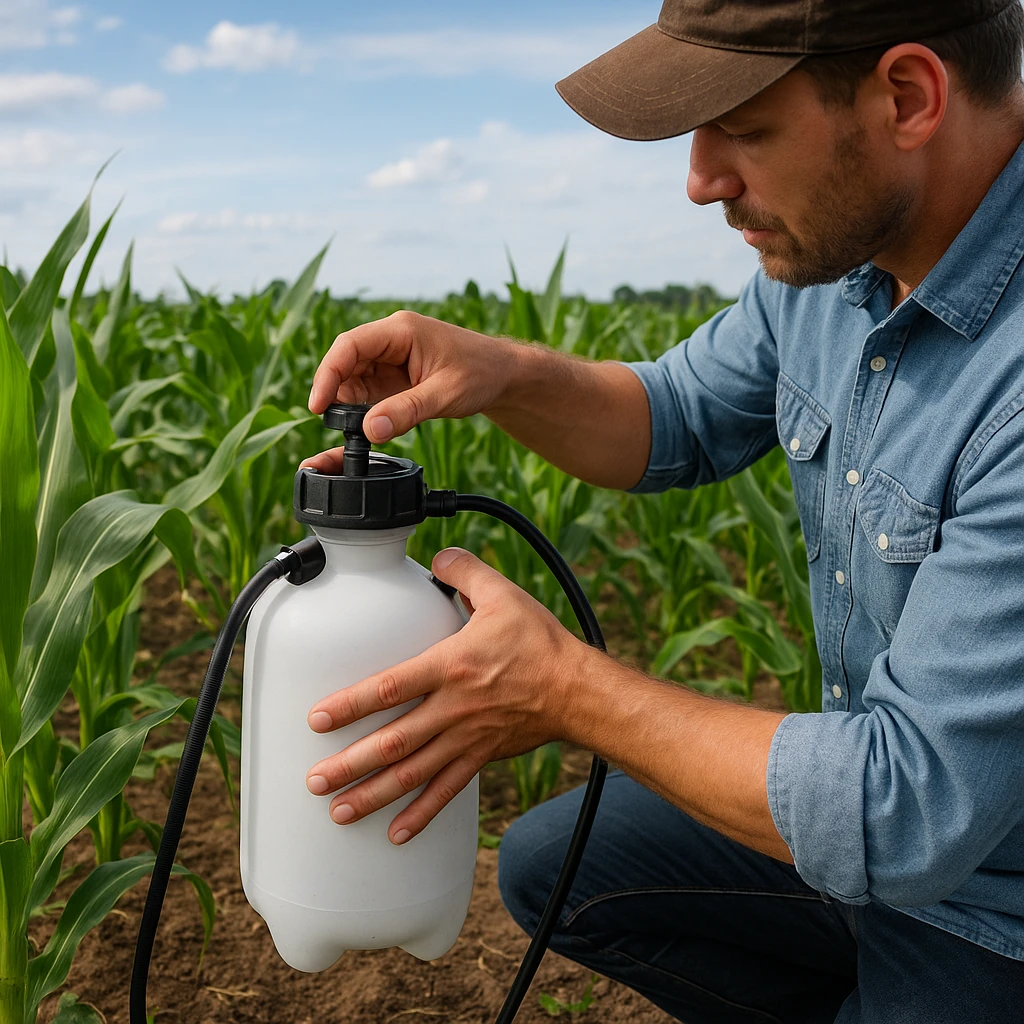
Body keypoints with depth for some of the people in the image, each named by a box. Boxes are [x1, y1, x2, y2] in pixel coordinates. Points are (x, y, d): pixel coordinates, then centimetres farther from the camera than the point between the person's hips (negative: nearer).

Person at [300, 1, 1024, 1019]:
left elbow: (908, 808, -33)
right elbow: (680, 420, 7)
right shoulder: (837, 247, -8)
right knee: (548, 869, 12)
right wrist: (498, 373, -13)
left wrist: (562, 689, -25)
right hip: (884, 785, 7)